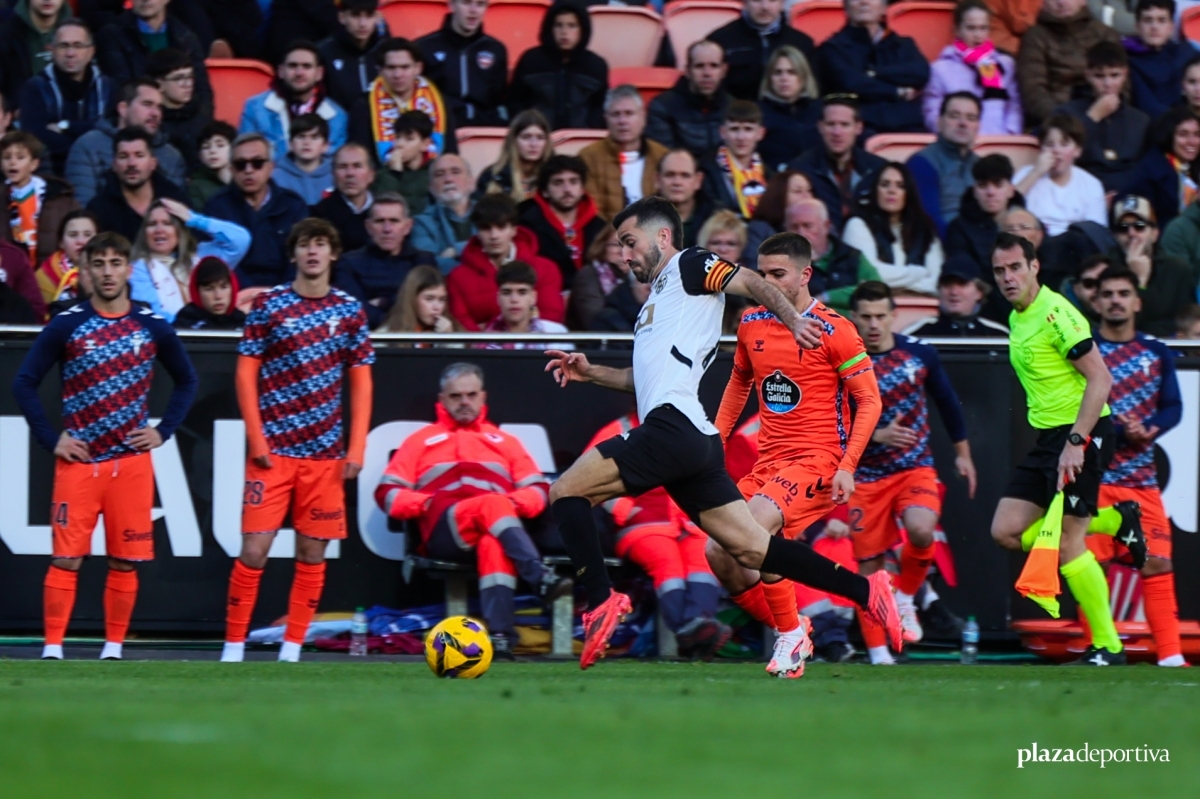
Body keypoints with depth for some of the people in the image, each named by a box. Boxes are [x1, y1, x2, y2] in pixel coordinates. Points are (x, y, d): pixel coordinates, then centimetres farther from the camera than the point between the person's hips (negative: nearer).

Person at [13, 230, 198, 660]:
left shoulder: (153, 329, 5)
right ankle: (53, 648, -4)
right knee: (66, 558, -6)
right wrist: (51, 439, -5)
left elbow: (186, 382, 17)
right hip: (78, 462, -2)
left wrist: (163, 431, 5)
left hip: (132, 461, 2)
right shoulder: (66, 326, 0)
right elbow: (25, 383, 2)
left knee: (125, 561, 2)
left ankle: (113, 648, 11)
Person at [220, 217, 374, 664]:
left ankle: (292, 649, 10)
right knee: (254, 548, -8)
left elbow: (361, 383, 9)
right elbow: (246, 374, 1)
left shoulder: (350, 311, 7)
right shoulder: (268, 305, 0)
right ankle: (233, 646, -1)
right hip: (273, 451, -2)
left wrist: (356, 449, 0)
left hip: (326, 455, 3)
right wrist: (257, 440, -7)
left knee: (312, 552, 3)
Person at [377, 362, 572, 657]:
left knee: (494, 544, -39)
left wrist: (515, 503, -2)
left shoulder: (505, 442, 32)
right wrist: (427, 503, -3)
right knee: (493, 503, -36)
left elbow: (538, 490, 22)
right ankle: (541, 579, -53)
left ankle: (500, 637, -54)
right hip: (443, 530, -1)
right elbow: (387, 493, 17)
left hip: (497, 528, 1)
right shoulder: (421, 441, 27)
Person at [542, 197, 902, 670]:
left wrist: (792, 321, -24)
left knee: (566, 492, -9)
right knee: (750, 548, 3)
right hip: (695, 444, 10)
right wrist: (590, 373, 26)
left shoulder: (688, 267, 5)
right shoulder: (656, 298, 31)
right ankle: (864, 591, 0)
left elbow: (753, 283, -8)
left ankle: (601, 603, -17)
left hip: (673, 427, -10)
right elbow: (645, 378, 37)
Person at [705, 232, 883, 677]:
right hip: (767, 463, 7)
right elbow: (739, 384, 27)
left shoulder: (833, 330, -9)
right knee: (719, 554, -5)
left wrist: (847, 466, -17)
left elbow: (869, 401, -7)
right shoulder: (751, 324, 9)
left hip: (817, 461, -7)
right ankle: (789, 634, 15)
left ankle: (792, 636, -14)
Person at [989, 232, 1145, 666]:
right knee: (1007, 531, 3)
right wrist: (1054, 444, 17)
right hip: (1048, 436, 9)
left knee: (1067, 546, -8)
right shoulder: (1017, 319, 13)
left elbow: (1100, 379, -20)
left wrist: (1076, 442, -25)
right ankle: (1115, 521, 16)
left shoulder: (1055, 313, -16)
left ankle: (1108, 647, 2)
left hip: (1083, 434, -9)